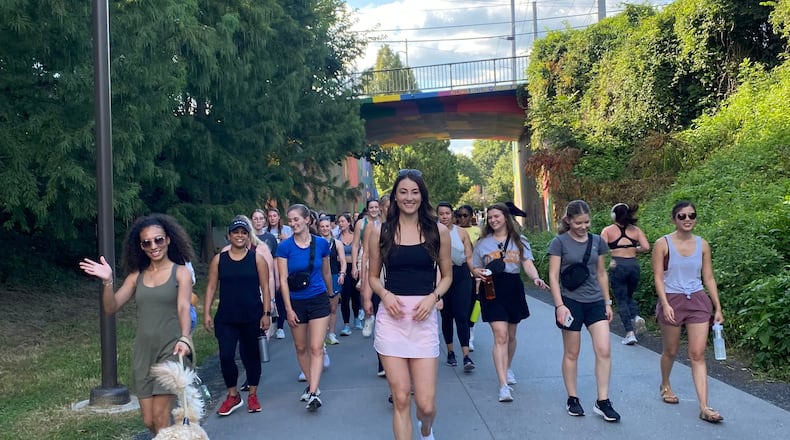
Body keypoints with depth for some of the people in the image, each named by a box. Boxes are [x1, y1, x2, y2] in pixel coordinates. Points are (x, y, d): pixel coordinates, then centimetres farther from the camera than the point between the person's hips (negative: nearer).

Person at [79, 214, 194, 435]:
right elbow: (111, 308, 5)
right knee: (149, 420, 7)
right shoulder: (136, 275, 10)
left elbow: (183, 307, -15)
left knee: (160, 417, -9)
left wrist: (185, 338, -33)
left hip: (170, 350, -4)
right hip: (143, 352, 5)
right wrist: (107, 282, -13)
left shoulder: (181, 272, -1)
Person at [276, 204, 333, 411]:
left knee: (316, 348, -9)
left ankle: (313, 392, -10)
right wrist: (289, 309, -9)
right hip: (296, 302, 1)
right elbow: (283, 280, -6)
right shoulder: (285, 246, -7)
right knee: (301, 347, 12)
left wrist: (330, 296, 22)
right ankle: (311, 385, 29)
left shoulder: (321, 244, -4)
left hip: (319, 300, -1)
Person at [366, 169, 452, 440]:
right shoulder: (380, 233, 5)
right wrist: (385, 295, -8)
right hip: (391, 317, 0)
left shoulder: (439, 232, 5)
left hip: (424, 318, 0)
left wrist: (433, 298, -8)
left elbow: (446, 276, 11)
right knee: (401, 399, 1)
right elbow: (373, 276, 12)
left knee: (426, 403, 1)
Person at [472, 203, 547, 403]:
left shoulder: (519, 241, 7)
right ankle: (503, 385, -14)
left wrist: (535, 278, -25)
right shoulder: (483, 243, 7)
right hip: (492, 290, -2)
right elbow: (475, 268, 11)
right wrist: (479, 273, -13)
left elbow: (528, 263, -5)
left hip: (514, 289, 2)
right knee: (500, 336, -13)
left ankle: (508, 368, 43)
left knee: (511, 335, 16)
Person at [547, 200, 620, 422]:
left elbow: (601, 274, 14)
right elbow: (553, 276, -8)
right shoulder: (559, 243, -6)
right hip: (571, 302, -3)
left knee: (604, 350, -5)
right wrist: (559, 305, -16)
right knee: (572, 353, 7)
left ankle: (602, 402, 5)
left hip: (595, 302, 4)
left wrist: (607, 302, 13)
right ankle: (572, 399, 21)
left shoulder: (597, 241, 6)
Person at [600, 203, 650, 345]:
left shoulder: (608, 230, 3)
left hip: (617, 266, -3)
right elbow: (646, 247, -1)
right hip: (634, 264, 3)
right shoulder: (636, 230, 10)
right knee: (629, 296, 23)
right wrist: (634, 249, 17)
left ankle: (630, 332, 0)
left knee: (621, 300, 6)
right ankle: (636, 316, -5)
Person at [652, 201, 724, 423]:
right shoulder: (663, 244, -7)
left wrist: (718, 307, 5)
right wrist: (665, 305, -18)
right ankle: (665, 385, 40)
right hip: (672, 300, -2)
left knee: (698, 355, -3)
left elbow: (709, 278, 7)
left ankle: (704, 407, -4)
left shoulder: (702, 244, 3)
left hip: (698, 301, 2)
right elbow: (658, 277, -9)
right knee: (670, 351, 13)